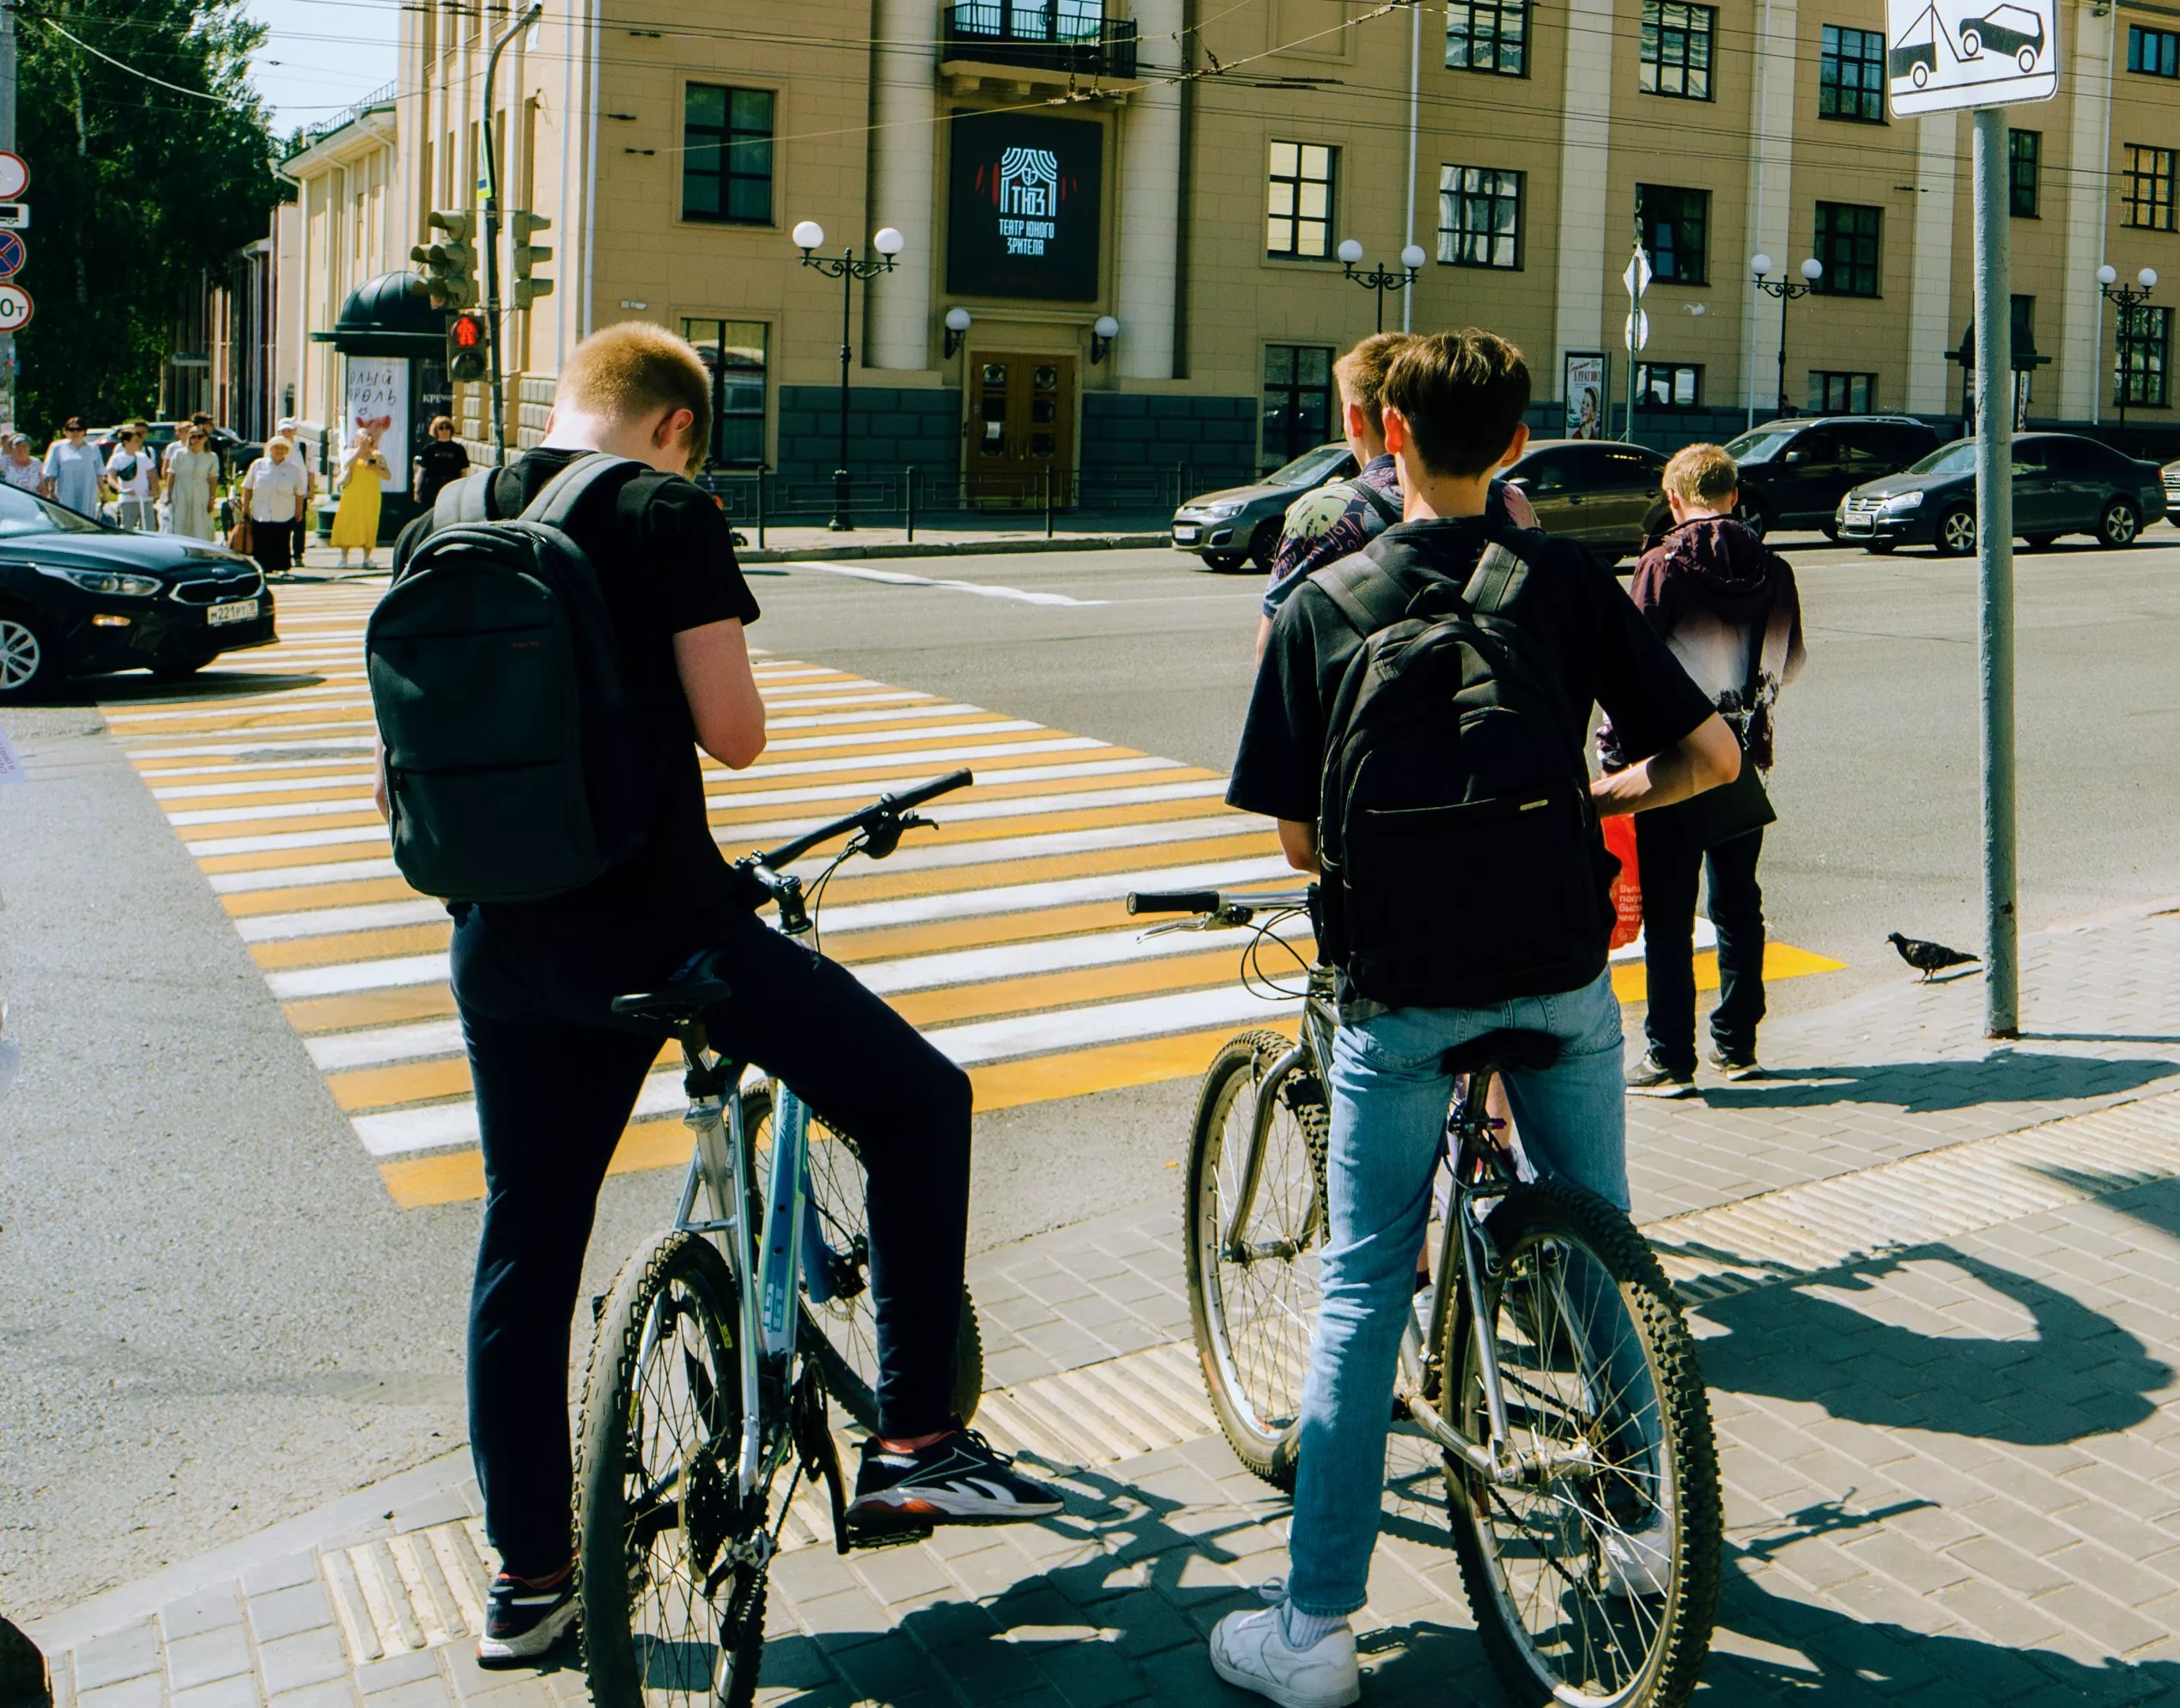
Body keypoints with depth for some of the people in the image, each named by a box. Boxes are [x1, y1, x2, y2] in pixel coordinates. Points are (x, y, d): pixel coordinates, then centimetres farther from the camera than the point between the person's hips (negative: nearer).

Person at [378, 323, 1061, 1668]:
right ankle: (916, 1440, 8)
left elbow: (398, 766, 13)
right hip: (662, 925, -6)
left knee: (526, 1245, 17)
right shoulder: (665, 514, -7)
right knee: (919, 1100, 9)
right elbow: (734, 733, -13)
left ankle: (528, 1573, 27)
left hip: (505, 950, 7)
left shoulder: (438, 527, 10)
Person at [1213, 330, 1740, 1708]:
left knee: (1363, 1290, 5)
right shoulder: (1571, 581, -2)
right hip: (1558, 970, 2)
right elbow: (1712, 753, -2)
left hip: (1400, 985, -2)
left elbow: (1300, 841, -5)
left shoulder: (1320, 607, -6)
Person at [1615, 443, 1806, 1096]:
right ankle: (1737, 1044, 22)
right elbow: (1790, 663, 14)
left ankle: (1669, 1060, 1)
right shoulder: (1772, 569, 2)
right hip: (1744, 755, 5)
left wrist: (1611, 747, -4)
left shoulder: (1663, 565, -12)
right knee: (1738, 905, 15)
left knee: (1667, 913, 0)